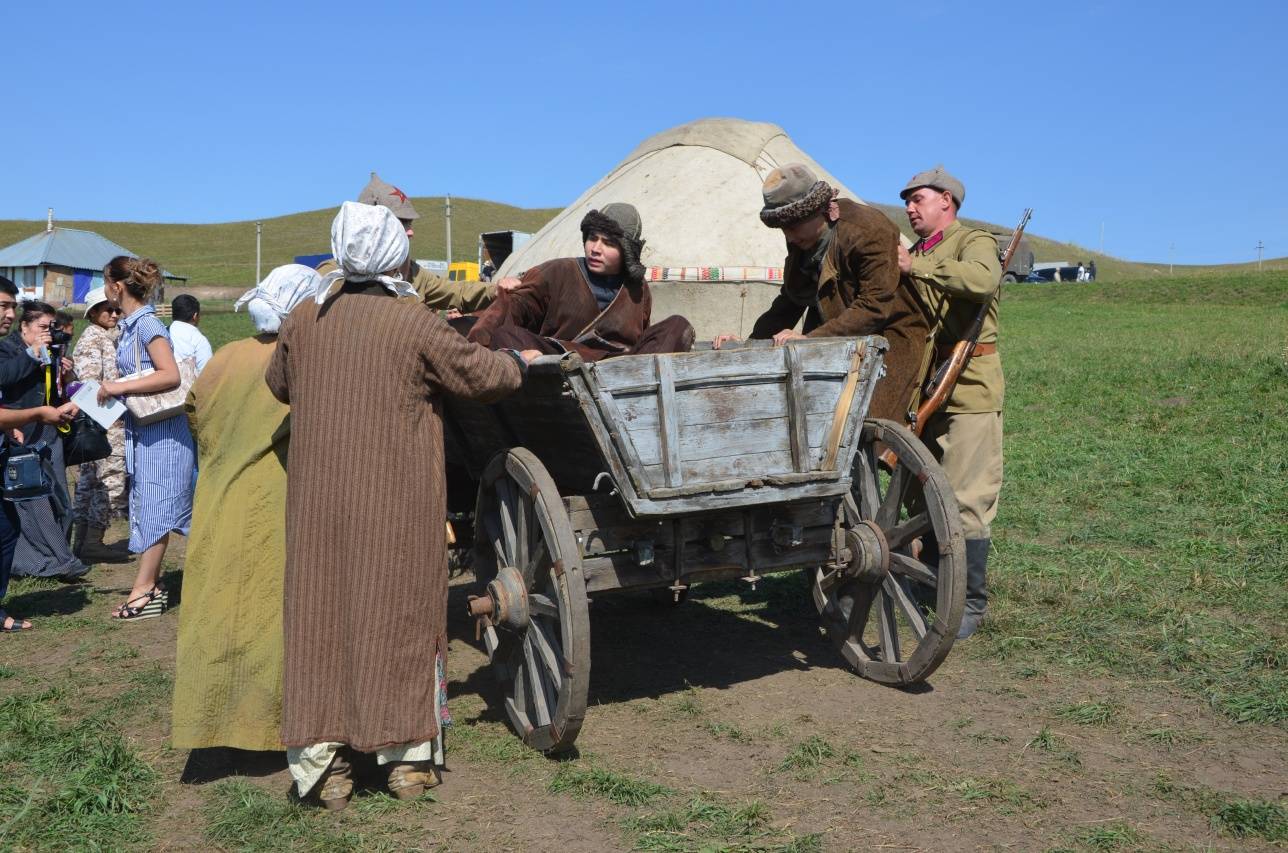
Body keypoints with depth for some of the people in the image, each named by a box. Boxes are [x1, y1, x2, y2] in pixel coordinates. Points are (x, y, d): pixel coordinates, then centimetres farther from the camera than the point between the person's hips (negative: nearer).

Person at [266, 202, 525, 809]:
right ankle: (409, 758, 19)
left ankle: (321, 764, 12)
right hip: (398, 503, -3)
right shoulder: (416, 325, -10)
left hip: (319, 498, 3)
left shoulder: (302, 322, 2)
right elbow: (482, 377, 0)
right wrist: (515, 363, 22)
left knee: (319, 618, 10)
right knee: (402, 617, 9)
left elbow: (279, 385, 20)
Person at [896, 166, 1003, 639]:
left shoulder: (973, 242, -2)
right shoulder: (912, 254, 22)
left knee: (966, 499, -7)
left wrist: (916, 266, -23)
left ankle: (971, 604, 2)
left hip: (968, 387, -8)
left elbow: (983, 281, -27)